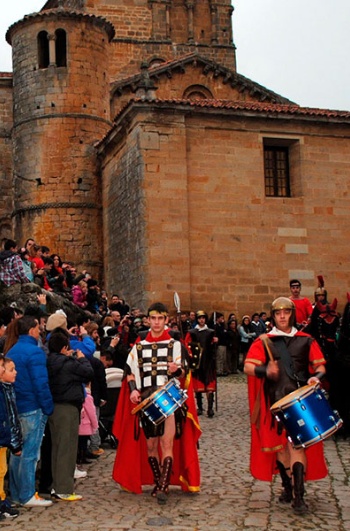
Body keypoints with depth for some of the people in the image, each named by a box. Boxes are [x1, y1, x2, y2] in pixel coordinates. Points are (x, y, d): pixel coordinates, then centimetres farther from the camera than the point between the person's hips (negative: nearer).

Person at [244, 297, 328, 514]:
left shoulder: (306, 341, 8)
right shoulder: (264, 341, 5)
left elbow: (320, 366, 10)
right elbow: (248, 367, -3)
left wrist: (316, 377, -12)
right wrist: (265, 371, -23)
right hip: (275, 401, 1)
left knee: (297, 443, -11)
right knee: (280, 444, 8)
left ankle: (299, 496, -9)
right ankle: (287, 487, 24)